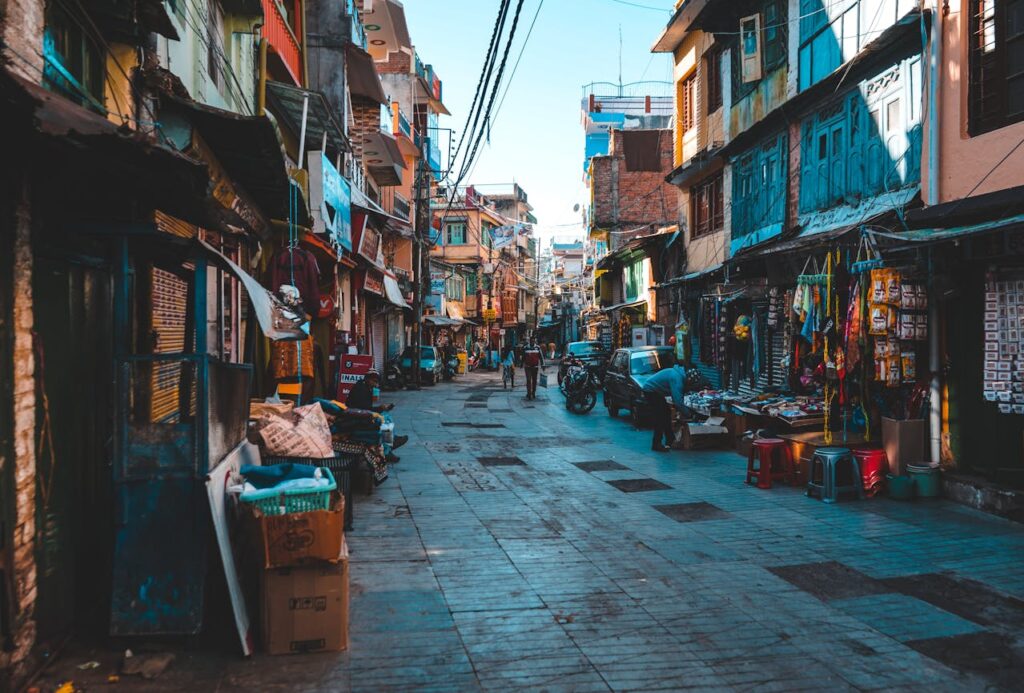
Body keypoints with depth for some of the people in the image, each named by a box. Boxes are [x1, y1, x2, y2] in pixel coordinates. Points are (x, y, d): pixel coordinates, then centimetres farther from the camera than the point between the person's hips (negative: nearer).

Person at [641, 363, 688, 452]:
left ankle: (670, 440, 25)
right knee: (660, 418, -10)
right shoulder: (677, 378, -27)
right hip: (650, 391, -10)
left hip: (655, 391, 10)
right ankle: (656, 445, -5)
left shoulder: (680, 374, 3)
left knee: (667, 413, 15)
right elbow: (677, 401, -30)